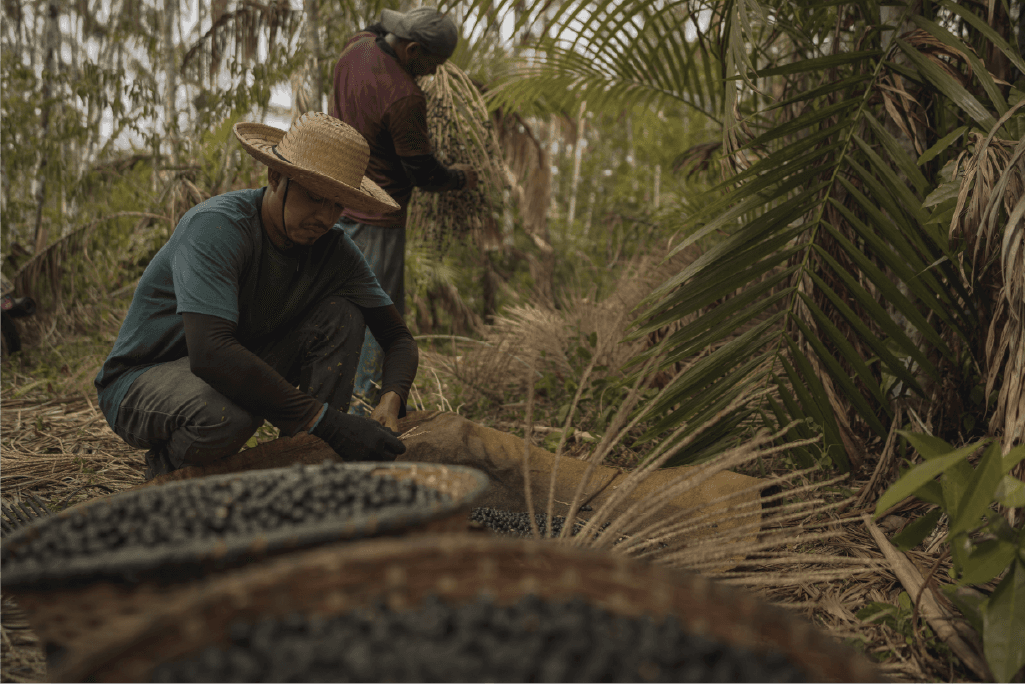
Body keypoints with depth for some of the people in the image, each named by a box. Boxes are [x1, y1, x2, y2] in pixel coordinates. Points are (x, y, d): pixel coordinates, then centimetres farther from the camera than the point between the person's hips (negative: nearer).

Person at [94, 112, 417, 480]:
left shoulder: (334, 249, -8)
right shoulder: (215, 226, -28)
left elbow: (398, 338, -4)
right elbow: (209, 352, -42)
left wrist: (391, 402, -28)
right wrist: (326, 420, -42)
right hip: (140, 381, -6)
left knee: (342, 313, -12)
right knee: (228, 416, -39)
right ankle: (165, 469, -4)